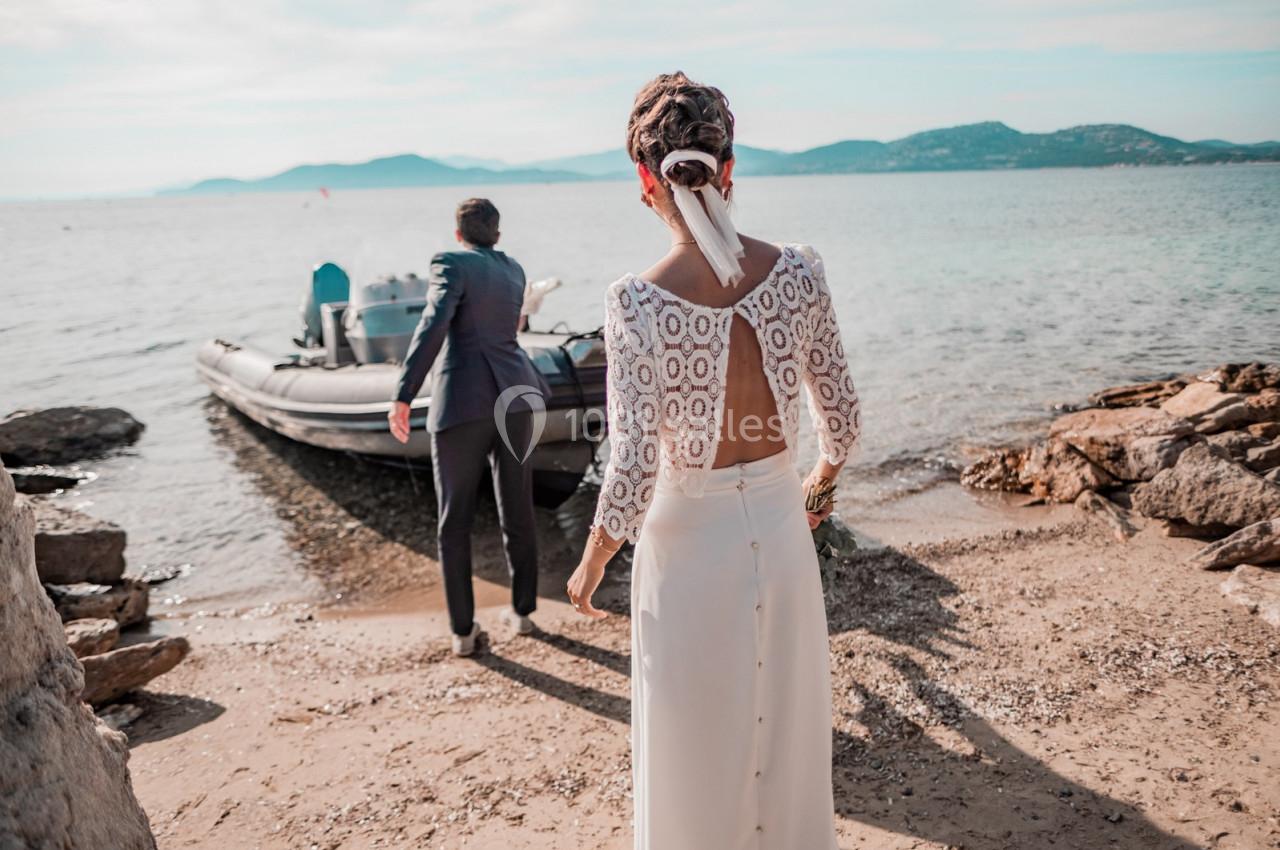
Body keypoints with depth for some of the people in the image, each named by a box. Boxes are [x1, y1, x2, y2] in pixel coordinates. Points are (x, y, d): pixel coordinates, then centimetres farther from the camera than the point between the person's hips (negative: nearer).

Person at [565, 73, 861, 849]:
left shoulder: (637, 302, -20)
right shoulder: (797, 273, -10)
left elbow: (633, 469, -20)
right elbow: (843, 420, -1)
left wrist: (592, 565, -2)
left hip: (689, 536, -3)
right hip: (779, 523, 4)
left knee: (695, 746, 19)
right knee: (790, 728, 25)